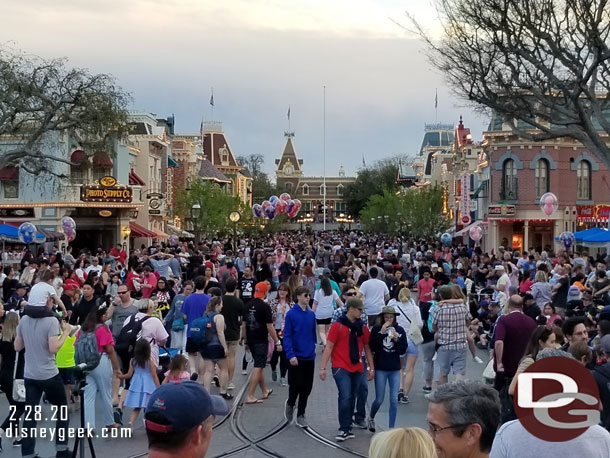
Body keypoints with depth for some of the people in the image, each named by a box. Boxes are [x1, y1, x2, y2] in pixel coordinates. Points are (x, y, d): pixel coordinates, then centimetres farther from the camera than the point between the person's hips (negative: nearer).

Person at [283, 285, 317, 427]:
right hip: (296, 358, -5)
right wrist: (291, 355, -18)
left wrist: (313, 350, 14)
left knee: (307, 387, 7)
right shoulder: (291, 314, -9)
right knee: (296, 385, -1)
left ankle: (301, 415, 20)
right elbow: (287, 336, -11)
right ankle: (290, 404, 29)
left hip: (309, 357, 5)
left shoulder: (311, 314, 6)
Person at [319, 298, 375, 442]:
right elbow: (329, 347, -4)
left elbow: (367, 348, 15)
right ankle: (344, 429, -5)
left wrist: (371, 367, 11)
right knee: (345, 397, -14)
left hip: (356, 369, 5)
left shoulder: (362, 327, 8)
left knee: (352, 399, 10)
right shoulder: (338, 326, -5)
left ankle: (347, 428, 20)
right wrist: (323, 367, -8)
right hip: (341, 368, -5)